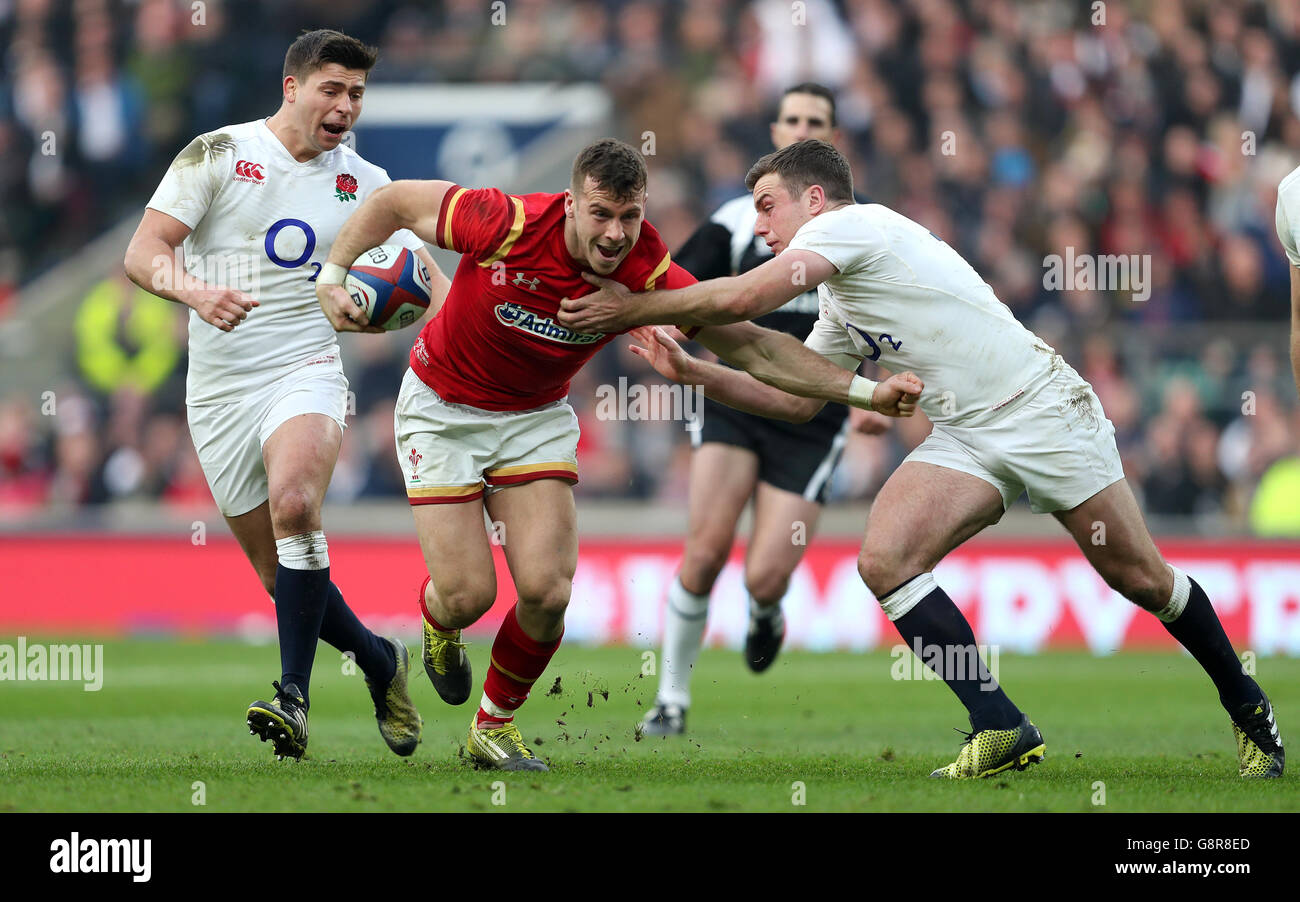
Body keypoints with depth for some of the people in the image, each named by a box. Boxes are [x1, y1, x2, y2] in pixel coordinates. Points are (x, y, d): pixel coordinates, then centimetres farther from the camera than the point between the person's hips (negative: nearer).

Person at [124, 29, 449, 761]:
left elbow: (426, 278, 9)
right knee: (280, 573, 3)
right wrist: (194, 291, -27)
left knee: (294, 503, -31)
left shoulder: (364, 184, 7)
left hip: (305, 371, -1)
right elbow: (144, 252, -6)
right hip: (218, 390, 1)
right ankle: (379, 661, 30)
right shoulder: (219, 154, -1)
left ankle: (294, 699, -32)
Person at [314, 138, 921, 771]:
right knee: (466, 595, -9)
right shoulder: (508, 224, -30)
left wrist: (868, 392, -24)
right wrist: (333, 275, -17)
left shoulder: (648, 273, -22)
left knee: (546, 591, -13)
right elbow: (395, 200, -15)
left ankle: (495, 724, 16)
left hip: (536, 416, 2)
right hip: (442, 407, -2)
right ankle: (436, 621, 33)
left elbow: (753, 346, -17)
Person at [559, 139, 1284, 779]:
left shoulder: (854, 224, -12)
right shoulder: (840, 306, 16)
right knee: (886, 561, -14)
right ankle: (1001, 732, -11)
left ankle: (1247, 707, 21)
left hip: (1041, 405, -8)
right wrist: (694, 372, 13)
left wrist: (629, 309, -11)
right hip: (967, 438, 8)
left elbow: (741, 300, -20)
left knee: (1139, 575, -1)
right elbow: (796, 397, 22)